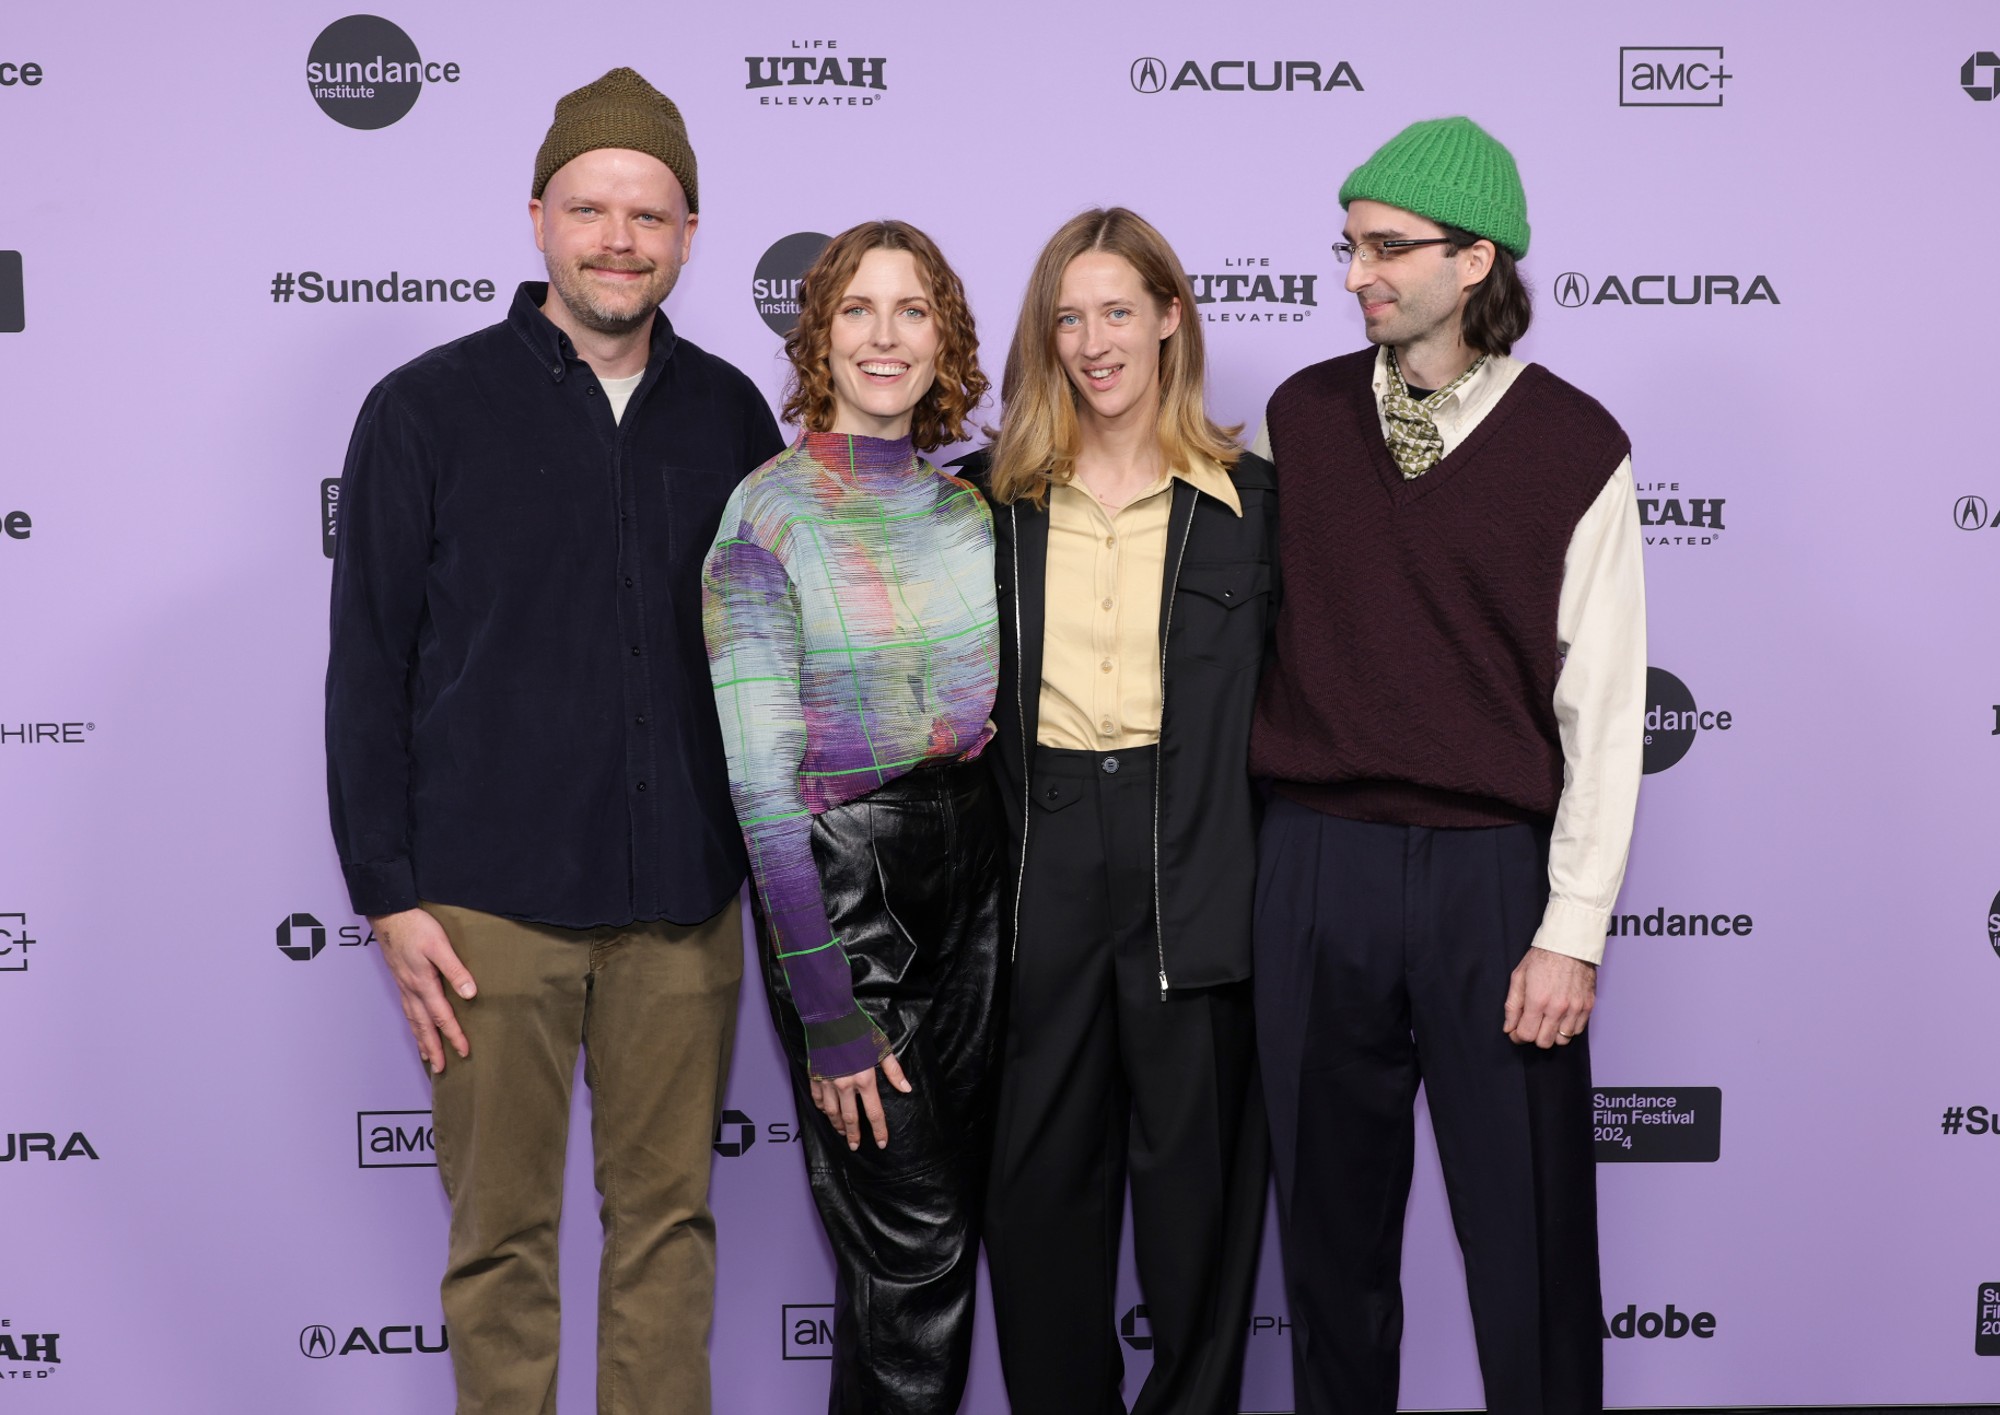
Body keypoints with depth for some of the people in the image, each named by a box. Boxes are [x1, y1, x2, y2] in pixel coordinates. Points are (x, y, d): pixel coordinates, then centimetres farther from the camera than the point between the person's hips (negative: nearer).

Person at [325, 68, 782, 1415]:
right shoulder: (428, 410, -1)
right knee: (503, 1231, 6)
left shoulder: (730, 413, 8)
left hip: (683, 901, 3)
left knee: (670, 1217, 10)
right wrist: (390, 897, -5)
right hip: (491, 901, -2)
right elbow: (368, 668, -1)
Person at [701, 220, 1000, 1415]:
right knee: (910, 1234, -2)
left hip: (976, 869, 6)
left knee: (956, 1210, 13)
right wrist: (825, 1003, -15)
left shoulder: (969, 502, 6)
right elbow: (758, 776, -13)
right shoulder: (768, 513, -10)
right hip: (844, 877, -5)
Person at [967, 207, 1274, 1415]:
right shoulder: (998, 497, 7)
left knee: (1194, 1155, 7)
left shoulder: (1248, 498, 2)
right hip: (1042, 851, 2)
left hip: (1191, 853, -2)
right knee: (1043, 1158, 9)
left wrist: (1261, 861, -4)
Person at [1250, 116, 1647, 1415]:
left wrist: (1573, 931, -8)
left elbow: (1604, 708, -4)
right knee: (1332, 1208, 12)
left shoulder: (1573, 448, -3)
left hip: (1494, 868, -3)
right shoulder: (1301, 418, 6)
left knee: (1528, 1226, 3)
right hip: (1317, 863, 3)